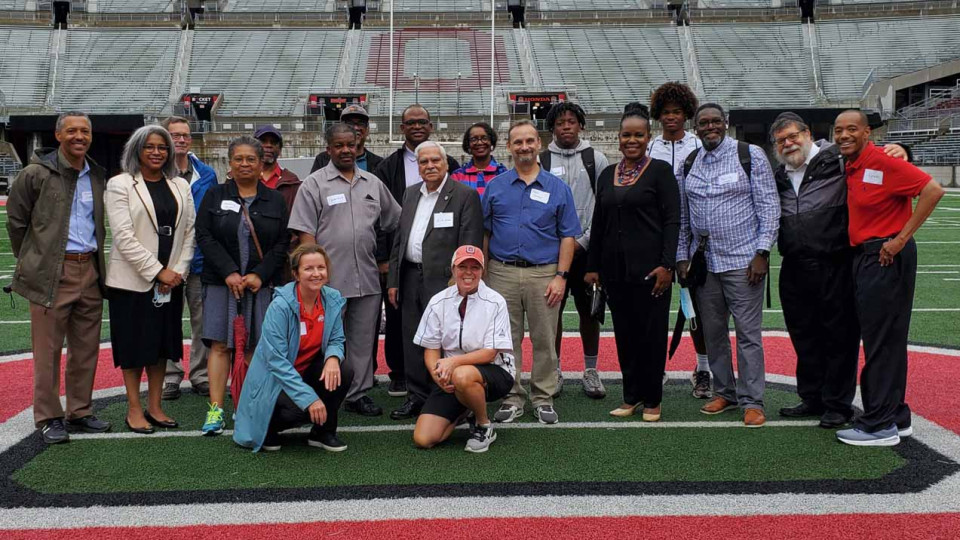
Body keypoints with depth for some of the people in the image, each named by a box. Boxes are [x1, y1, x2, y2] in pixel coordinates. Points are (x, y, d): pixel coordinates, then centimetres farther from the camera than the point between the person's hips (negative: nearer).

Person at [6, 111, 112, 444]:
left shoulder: (98, 176, 10)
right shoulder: (36, 174, -5)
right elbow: (16, 221, 2)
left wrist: (94, 259, 16)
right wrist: (30, 261, 7)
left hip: (90, 270, 5)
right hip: (52, 273, -5)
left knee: (86, 348, 10)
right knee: (48, 349, 1)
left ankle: (79, 413, 22)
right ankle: (48, 418, 12)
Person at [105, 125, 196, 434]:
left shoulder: (180, 186, 9)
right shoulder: (120, 185, -4)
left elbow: (190, 231, 7)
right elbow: (123, 235, -12)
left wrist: (179, 269, -6)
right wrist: (157, 271, -16)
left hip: (171, 279, 4)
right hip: (132, 279, -4)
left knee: (161, 343, 10)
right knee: (134, 344, 4)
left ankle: (155, 406, 19)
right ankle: (134, 409, 14)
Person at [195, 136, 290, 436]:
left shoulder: (275, 200, 9)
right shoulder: (215, 196, 8)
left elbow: (282, 244, 4)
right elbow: (205, 236, 0)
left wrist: (260, 275, -8)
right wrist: (229, 273, -11)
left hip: (262, 283, 1)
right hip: (221, 281, 0)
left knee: (253, 346, 1)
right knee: (220, 344, -5)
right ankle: (216, 410, -3)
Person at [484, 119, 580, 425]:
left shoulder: (557, 188, 4)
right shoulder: (495, 187, 7)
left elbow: (568, 236, 2)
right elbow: (484, 234, 8)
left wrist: (561, 276, -6)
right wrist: (482, 274, 2)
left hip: (544, 274, -1)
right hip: (502, 273, 1)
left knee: (545, 340, 5)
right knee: (506, 340, 6)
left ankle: (544, 398, 17)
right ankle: (512, 398, 17)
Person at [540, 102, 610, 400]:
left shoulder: (596, 159, 4)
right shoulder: (541, 161, 5)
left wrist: (584, 240, -7)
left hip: (586, 247, 0)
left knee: (588, 309, 4)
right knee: (552, 309, 3)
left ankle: (591, 371, 14)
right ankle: (554, 372, 14)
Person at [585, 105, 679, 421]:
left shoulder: (660, 171, -2)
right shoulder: (607, 175, 13)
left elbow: (672, 220, -7)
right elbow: (598, 224, 15)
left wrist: (667, 265, -15)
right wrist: (593, 267, 11)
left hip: (649, 267, -5)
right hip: (615, 269, 5)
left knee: (651, 333, 2)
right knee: (624, 334, 10)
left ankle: (652, 400, 14)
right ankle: (631, 397, 21)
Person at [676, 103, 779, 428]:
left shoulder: (751, 156, -2)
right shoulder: (689, 164, 11)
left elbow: (769, 207, -5)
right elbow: (682, 217, 15)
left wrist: (762, 252, -11)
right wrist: (682, 257, 9)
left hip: (742, 261, -5)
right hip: (703, 263, 5)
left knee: (748, 333, -3)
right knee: (713, 332, 11)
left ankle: (752, 401, 5)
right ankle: (724, 393, 24)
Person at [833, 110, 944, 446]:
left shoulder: (882, 162, -14)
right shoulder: (849, 167, 11)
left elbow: (932, 190, -20)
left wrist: (902, 238, -18)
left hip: (886, 257, -9)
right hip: (864, 257, 9)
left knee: (881, 340, -4)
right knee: (884, 340, 15)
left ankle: (879, 425, 4)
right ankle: (896, 416, 25)